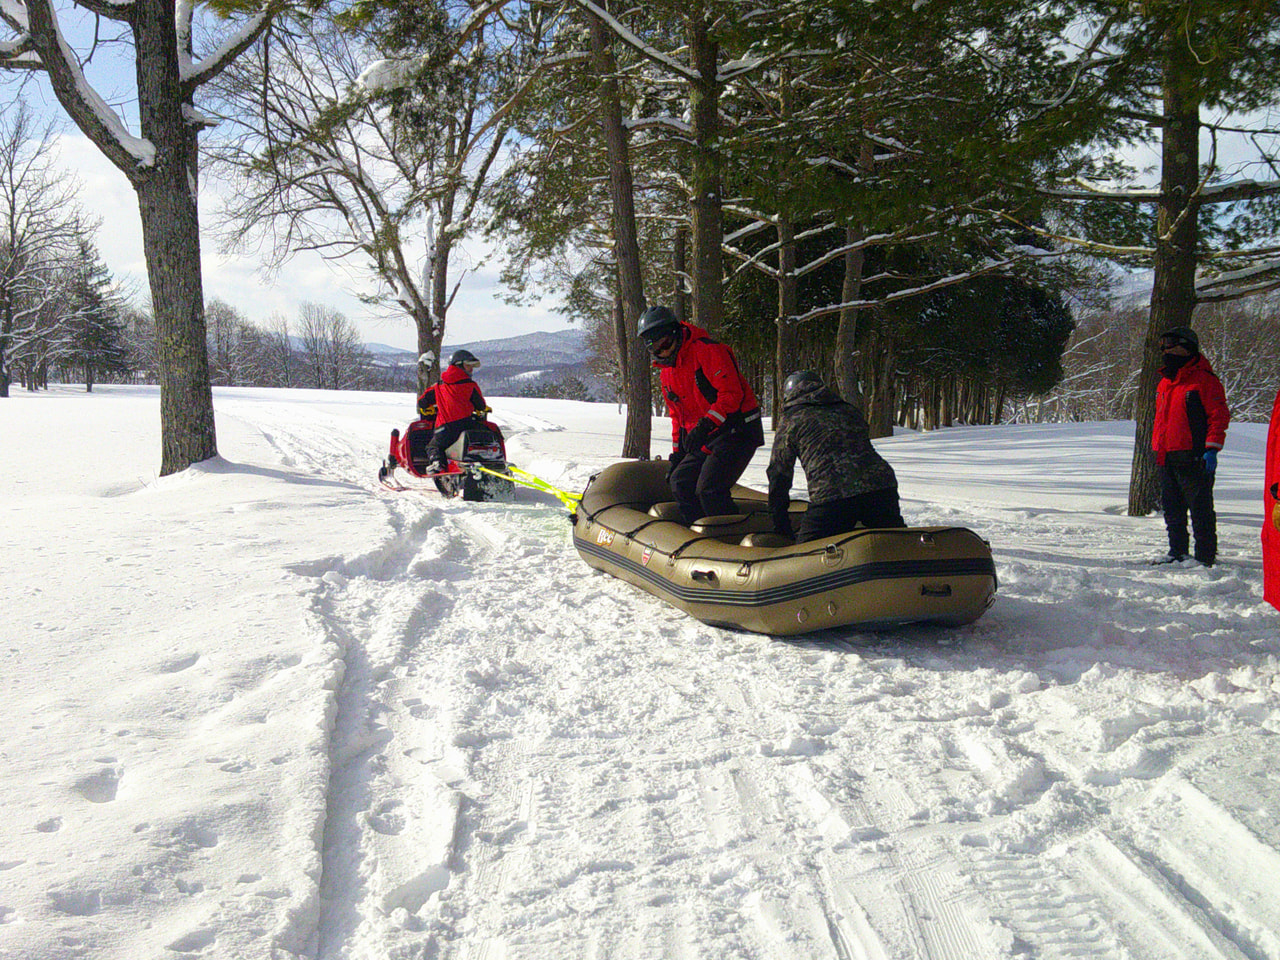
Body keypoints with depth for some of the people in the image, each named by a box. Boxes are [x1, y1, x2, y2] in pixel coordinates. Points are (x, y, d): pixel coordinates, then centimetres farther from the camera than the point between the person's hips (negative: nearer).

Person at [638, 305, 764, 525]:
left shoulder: (706, 350, -12)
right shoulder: (666, 371, 16)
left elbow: (731, 393, -20)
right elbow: (678, 416, 23)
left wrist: (704, 426, -27)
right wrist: (677, 453, 17)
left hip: (737, 432, -9)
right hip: (705, 442, 9)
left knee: (709, 488, -21)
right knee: (679, 482, 3)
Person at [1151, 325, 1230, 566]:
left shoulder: (1204, 380, -8)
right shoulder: (1165, 382, 17)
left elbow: (1219, 415, -11)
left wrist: (1212, 449, -16)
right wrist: (1158, 448, 20)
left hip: (1194, 457, -8)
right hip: (1167, 457, 8)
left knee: (1200, 508, -3)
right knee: (1172, 508, 14)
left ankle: (1206, 555, 3)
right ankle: (1178, 551, 24)